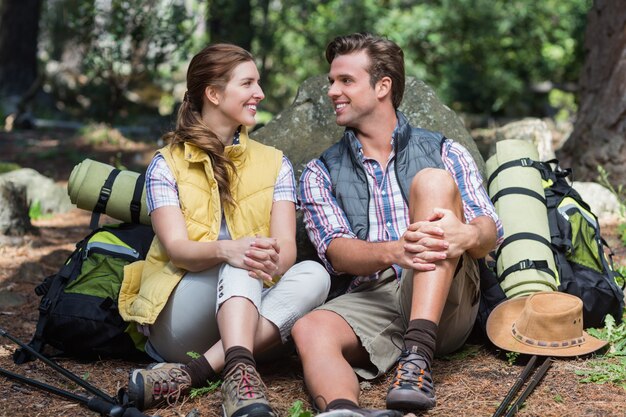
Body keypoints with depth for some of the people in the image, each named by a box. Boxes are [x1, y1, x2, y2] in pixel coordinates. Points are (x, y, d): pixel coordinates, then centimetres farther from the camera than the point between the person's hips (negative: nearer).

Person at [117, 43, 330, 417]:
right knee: (237, 260, -31)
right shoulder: (167, 165, 3)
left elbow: (287, 245, -4)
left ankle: (191, 373, -36)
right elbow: (177, 248, -13)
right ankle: (240, 371, -51)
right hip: (176, 323, -3)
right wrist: (226, 251, -36)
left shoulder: (274, 164, 11)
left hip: (249, 310, 3)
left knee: (314, 275, -27)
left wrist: (271, 261, -30)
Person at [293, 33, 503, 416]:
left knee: (432, 181, -22)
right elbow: (337, 252, -1)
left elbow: (490, 232, 2)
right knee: (310, 330, -31)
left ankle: (419, 354, -37)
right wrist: (393, 251, -25)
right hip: (370, 299, 1)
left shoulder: (443, 153, 14)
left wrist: (465, 234, -26)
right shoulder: (321, 173, 17)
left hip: (444, 301, -1)